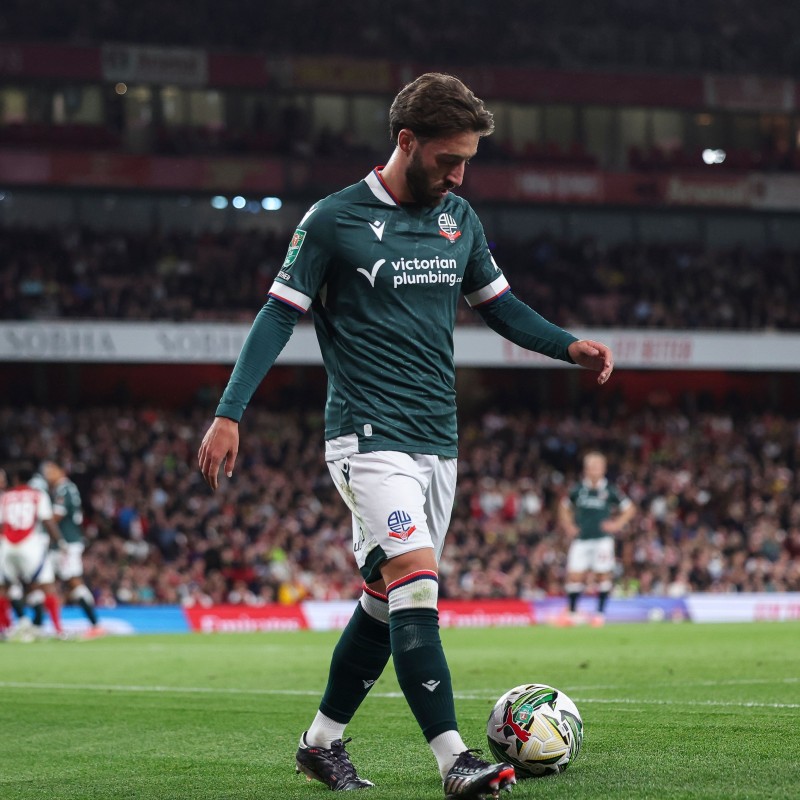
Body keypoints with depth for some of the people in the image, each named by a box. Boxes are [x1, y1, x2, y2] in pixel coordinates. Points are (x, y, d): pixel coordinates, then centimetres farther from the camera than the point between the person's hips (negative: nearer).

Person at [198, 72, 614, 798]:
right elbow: (279, 316, -5)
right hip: (370, 438, -7)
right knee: (416, 584, -20)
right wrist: (230, 413, -11)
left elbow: (500, 304, 19)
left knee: (387, 601, 10)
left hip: (437, 440, 7)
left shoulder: (458, 218, 11)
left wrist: (568, 346, 2)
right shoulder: (334, 220, -7)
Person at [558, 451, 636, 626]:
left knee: (603, 575, -3)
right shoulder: (578, 490, 4)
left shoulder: (610, 491, -2)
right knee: (575, 576, -2)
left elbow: (629, 508, 8)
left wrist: (617, 524, -2)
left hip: (602, 538, -2)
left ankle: (600, 613, 8)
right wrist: (568, 526, 10)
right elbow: (564, 506, 21)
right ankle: (572, 612, 10)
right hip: (581, 539, 2)